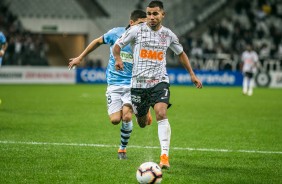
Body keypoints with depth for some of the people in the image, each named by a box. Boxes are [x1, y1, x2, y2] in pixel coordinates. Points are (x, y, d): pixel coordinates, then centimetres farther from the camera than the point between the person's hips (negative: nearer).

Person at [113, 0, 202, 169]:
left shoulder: (168, 35, 4)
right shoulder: (136, 30, -3)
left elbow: (181, 53, 21)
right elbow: (117, 45, 5)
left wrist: (192, 74, 17)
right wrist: (118, 59, -17)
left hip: (160, 81, 0)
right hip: (139, 82, 0)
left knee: (161, 113, -25)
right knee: (142, 124, 11)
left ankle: (165, 156, -27)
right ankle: (145, 115, 52)